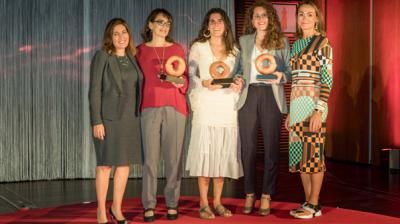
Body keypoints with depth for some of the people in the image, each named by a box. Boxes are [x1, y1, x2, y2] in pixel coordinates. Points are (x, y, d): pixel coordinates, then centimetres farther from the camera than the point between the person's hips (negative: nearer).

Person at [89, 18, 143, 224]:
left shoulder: (132, 58, 12)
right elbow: (94, 91, -9)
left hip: (130, 118, 5)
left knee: (125, 163, 7)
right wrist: (96, 121, -16)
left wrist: (139, 116, 9)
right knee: (105, 164, -1)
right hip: (108, 117, -5)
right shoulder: (102, 57, -4)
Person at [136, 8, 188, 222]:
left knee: (174, 157, 0)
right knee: (150, 158, -3)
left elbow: (186, 78, 13)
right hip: (150, 107, -1)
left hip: (175, 107, 1)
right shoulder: (141, 50, 10)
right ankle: (149, 205, 2)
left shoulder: (177, 49, 12)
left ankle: (172, 204, 7)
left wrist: (180, 82, -9)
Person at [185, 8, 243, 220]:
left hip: (227, 107, 3)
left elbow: (237, 76, 17)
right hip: (205, 107, -3)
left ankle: (218, 202, 11)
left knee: (222, 154, 3)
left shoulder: (234, 50, 16)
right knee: (205, 153, -6)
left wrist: (238, 85, -4)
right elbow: (189, 75, 1)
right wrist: (204, 83, -15)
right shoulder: (198, 47, 6)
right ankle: (204, 204, 1)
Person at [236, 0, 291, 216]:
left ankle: (266, 196, 8)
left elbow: (289, 69, 5)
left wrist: (281, 76, -15)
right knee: (248, 147, 3)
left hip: (271, 96, -1)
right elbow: (240, 68, 13)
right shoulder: (244, 41, 13)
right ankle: (250, 194, 13)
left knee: (271, 147, 1)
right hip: (248, 95, 1)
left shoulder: (281, 41, 8)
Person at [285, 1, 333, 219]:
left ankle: (314, 205, 2)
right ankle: (308, 202, 15)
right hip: (296, 103, 7)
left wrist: (319, 110, -19)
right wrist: (290, 111, 15)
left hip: (312, 102, -7)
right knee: (299, 153, 7)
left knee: (313, 152, -5)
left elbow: (327, 79, -11)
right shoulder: (296, 44, 16)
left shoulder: (322, 43, -5)